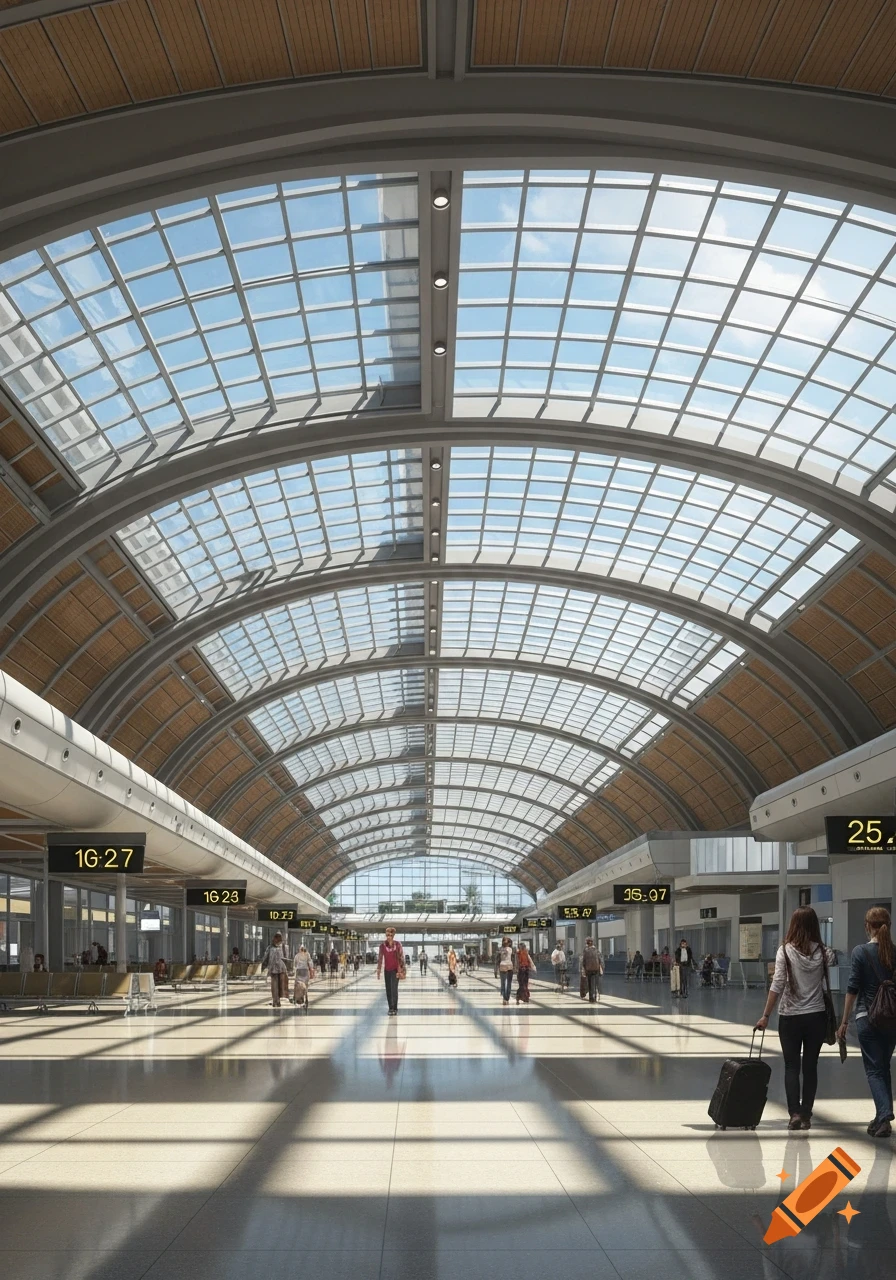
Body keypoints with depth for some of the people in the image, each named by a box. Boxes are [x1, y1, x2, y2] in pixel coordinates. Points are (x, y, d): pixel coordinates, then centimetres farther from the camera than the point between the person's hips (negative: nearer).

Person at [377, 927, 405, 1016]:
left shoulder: (397, 944, -6)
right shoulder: (382, 945, -2)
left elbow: (401, 957, -2)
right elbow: (380, 958, 3)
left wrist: (401, 969, -6)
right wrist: (378, 971, 2)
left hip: (395, 969, -3)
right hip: (387, 970, 3)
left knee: (394, 989, -9)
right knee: (388, 989, 6)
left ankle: (394, 1008, -5)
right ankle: (390, 1008, 16)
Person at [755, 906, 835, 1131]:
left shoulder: (786, 951, -9)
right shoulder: (823, 952, -2)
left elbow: (777, 986, -12)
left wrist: (765, 1016, -9)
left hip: (790, 1018, -2)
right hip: (817, 1017, 2)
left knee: (792, 1066, 6)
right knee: (810, 1066, 10)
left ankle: (795, 1113, -8)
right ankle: (806, 1116, 12)